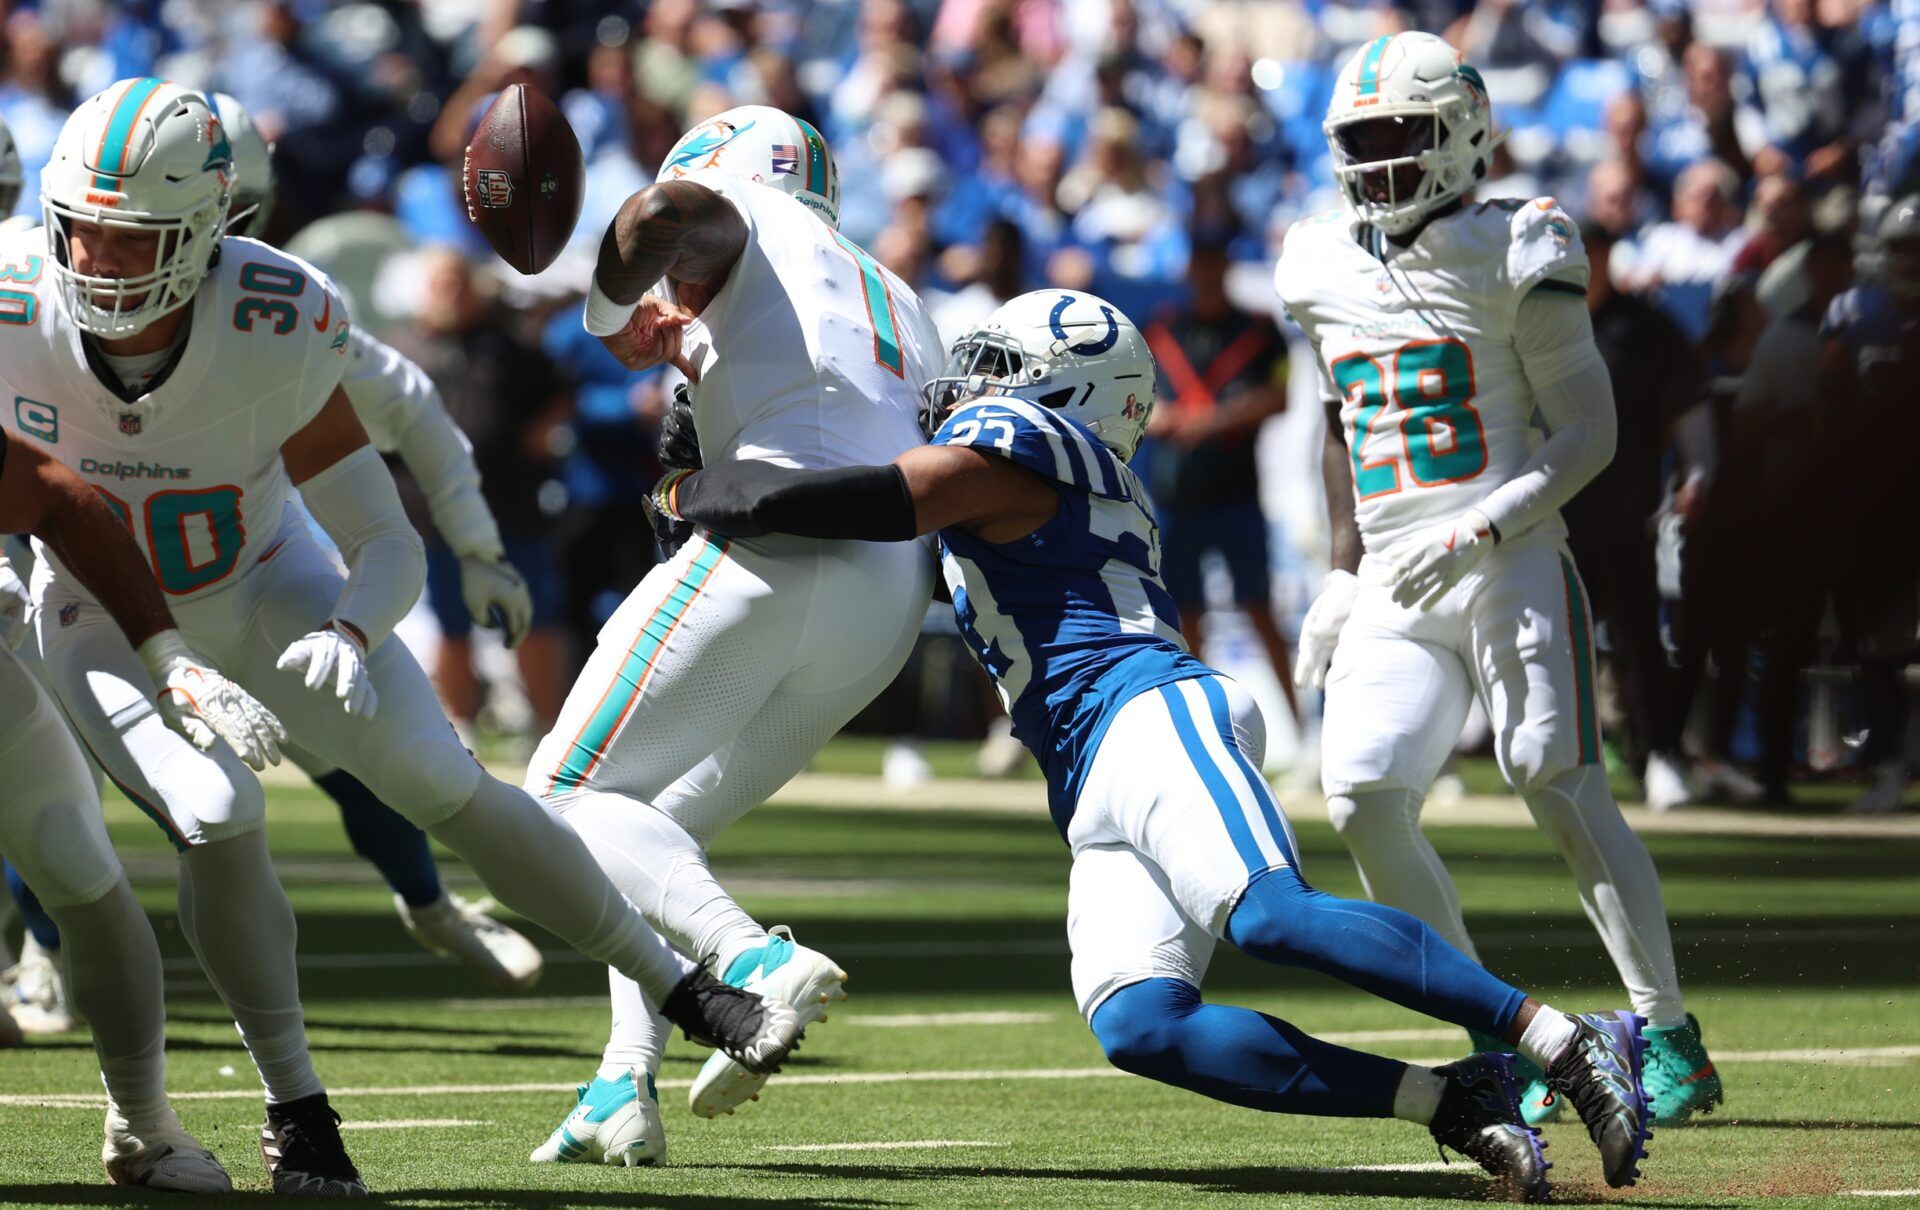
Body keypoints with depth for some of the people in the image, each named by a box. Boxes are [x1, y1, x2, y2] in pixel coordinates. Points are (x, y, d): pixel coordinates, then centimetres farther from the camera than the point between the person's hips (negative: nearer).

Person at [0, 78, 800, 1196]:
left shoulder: (275, 335, -32)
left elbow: (391, 547, -25)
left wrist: (349, 634, -44)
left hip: (258, 580, 0)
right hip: (103, 616, 0)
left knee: (449, 791, -3)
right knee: (218, 822, -24)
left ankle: (681, 984, 14)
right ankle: (295, 1105, -5)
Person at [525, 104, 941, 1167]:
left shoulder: (747, 222, 11)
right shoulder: (897, 307, 33)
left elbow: (660, 213, -13)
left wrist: (620, 313, 5)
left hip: (777, 549, -8)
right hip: (894, 597, 8)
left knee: (571, 796, 0)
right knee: (663, 827, 20)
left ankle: (756, 962, -23)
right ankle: (625, 1088, 5)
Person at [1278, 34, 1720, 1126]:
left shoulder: (1511, 260, -5)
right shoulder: (1329, 271, 13)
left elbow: (1590, 432, -6)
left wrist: (1483, 529, -18)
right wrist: (1345, 576, 23)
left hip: (1511, 570, -5)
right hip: (1397, 590, 5)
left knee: (1563, 791, -14)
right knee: (1365, 802, -11)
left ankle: (1672, 1043, -4)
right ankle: (1502, 1041, 1)